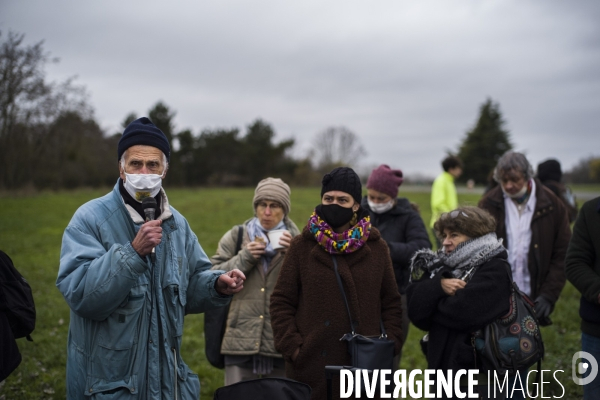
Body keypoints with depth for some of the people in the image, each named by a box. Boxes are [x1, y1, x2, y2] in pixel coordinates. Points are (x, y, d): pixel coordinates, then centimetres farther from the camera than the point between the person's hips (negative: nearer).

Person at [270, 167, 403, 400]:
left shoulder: (376, 247, 5)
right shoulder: (302, 246, 1)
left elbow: (391, 303, 10)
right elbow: (281, 301, 2)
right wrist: (291, 345, -7)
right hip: (311, 365, -1)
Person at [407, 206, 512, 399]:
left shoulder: (495, 271, -11)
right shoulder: (444, 267, 9)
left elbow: (459, 313, -23)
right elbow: (415, 310, -4)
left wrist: (432, 304, -6)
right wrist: (438, 285, -19)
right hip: (443, 372, 7)